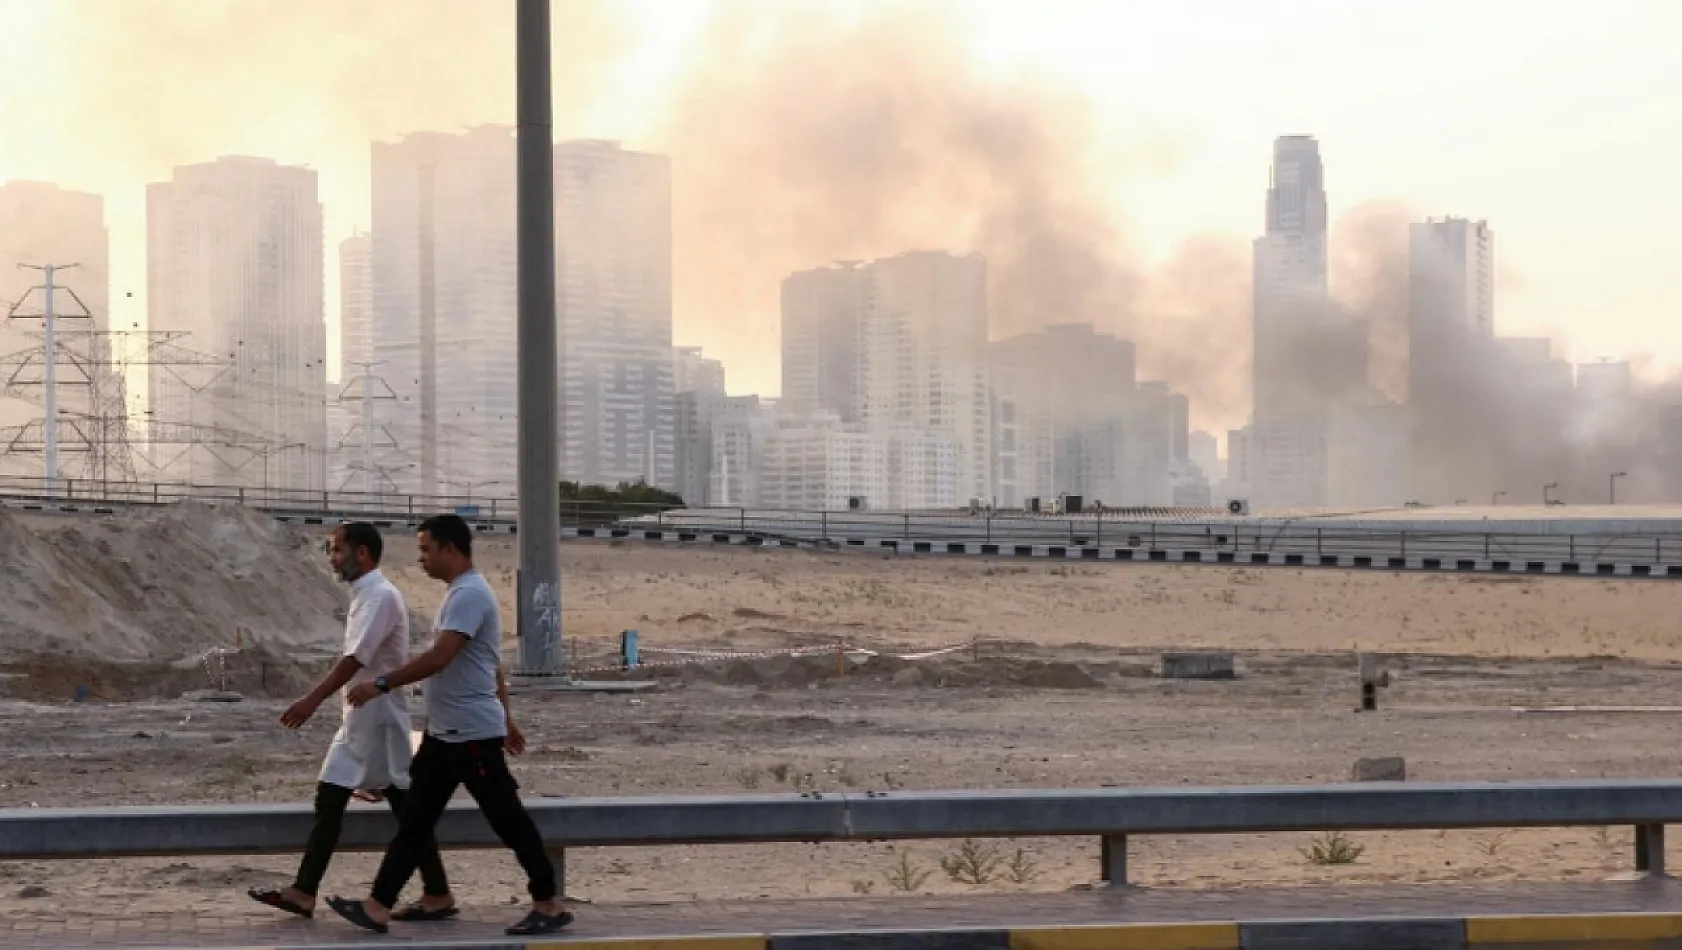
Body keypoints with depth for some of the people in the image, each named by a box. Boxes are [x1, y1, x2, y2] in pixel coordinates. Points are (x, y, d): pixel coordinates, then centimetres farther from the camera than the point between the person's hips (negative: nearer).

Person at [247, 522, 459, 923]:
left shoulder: (381, 596, -16)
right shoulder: (366, 596, 14)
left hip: (377, 719, -10)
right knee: (328, 802, 8)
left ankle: (439, 896, 1)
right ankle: (303, 893, 10)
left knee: (405, 807, -5)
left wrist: (312, 700, -28)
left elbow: (356, 659, -25)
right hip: (359, 718, 10)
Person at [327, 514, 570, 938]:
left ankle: (549, 904, 7)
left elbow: (439, 657, -27)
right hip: (444, 732, 10)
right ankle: (378, 906, 9)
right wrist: (505, 719, 27)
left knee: (507, 818, -2)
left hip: (472, 733, -10)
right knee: (415, 820, 8)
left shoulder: (469, 594, -18)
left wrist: (381, 685, -24)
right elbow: (492, 665, 22)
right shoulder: (464, 593, 16)